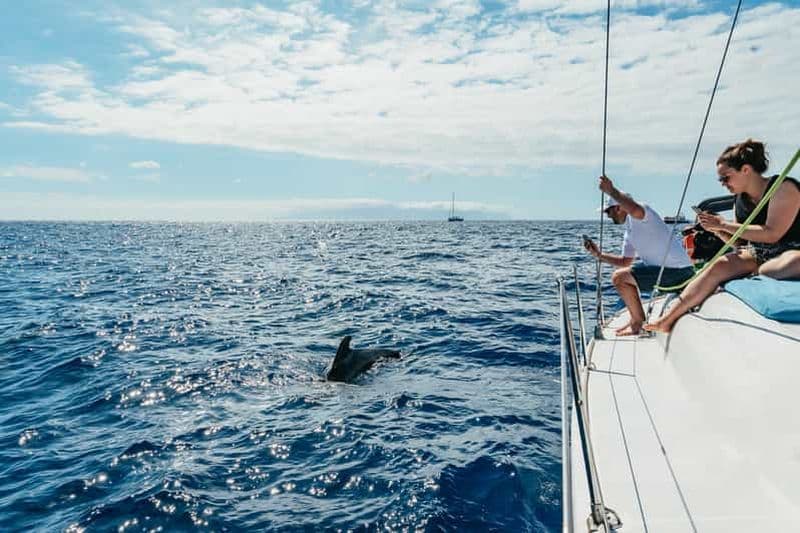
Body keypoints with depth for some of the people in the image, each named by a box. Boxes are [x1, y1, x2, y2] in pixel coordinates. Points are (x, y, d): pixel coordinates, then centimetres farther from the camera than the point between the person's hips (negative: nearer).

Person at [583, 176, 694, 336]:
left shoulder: (639, 214, -10)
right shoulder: (629, 231, 18)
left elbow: (635, 210, -39)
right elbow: (625, 262, 22)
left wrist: (611, 191, -33)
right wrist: (599, 254, 16)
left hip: (676, 270, -11)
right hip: (675, 270, 11)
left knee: (619, 277, -14)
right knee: (625, 274, 25)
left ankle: (638, 323, 0)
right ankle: (637, 319, 26)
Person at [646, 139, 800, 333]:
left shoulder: (784, 188, -11)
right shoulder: (740, 202, 10)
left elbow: (772, 234, -22)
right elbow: (740, 243, 16)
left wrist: (724, 224, -18)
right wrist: (718, 230, -4)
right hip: (758, 254, 6)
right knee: (718, 266, -20)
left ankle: (752, 274, -9)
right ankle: (667, 319, -23)